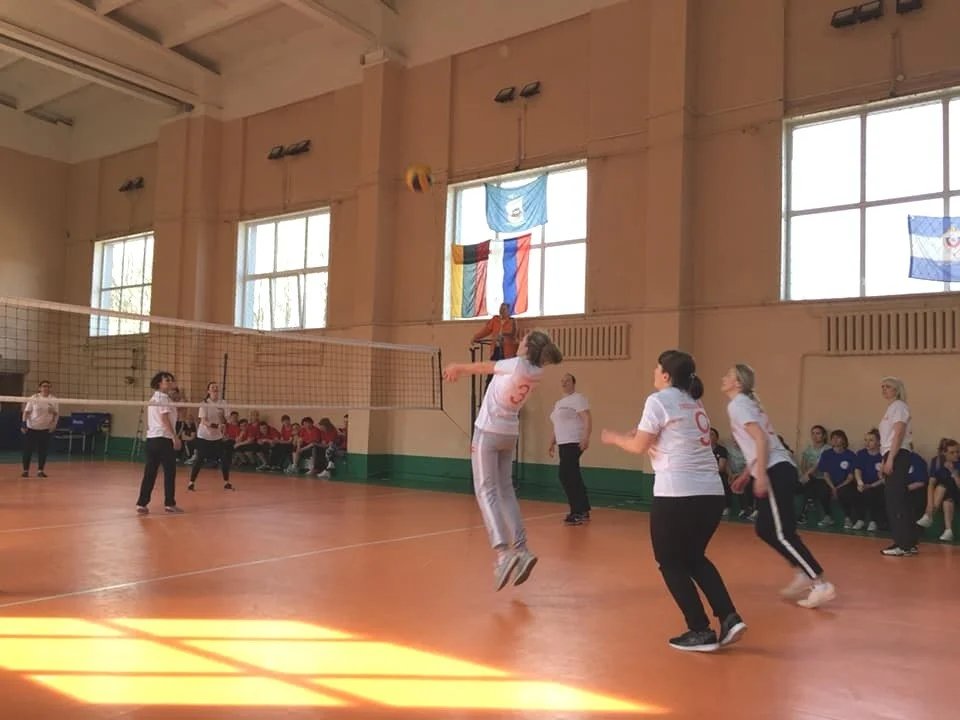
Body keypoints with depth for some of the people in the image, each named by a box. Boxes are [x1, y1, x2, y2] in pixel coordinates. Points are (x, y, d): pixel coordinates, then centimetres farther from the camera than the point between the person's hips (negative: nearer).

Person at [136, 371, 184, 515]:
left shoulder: (153, 398, 20)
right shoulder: (163, 398, -8)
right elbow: (165, 419, -16)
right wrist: (175, 437, -18)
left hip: (151, 438, 8)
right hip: (164, 439, -8)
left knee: (150, 473, 7)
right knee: (169, 472, 1)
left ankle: (142, 503, 4)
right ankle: (169, 503, 6)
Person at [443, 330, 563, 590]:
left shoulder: (518, 365, -18)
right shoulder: (536, 373, 3)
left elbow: (483, 367, -3)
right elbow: (489, 369, 14)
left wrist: (457, 367, 14)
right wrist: (460, 369, 24)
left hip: (488, 431, -7)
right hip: (509, 434, 7)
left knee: (487, 492, -6)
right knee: (506, 491, 14)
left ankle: (503, 552, -19)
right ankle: (521, 550, 7)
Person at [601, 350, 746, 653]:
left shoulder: (659, 400, -3)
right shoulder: (694, 403, 20)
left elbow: (640, 446, -2)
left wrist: (614, 438, 16)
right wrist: (637, 435, 24)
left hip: (677, 493, -7)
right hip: (711, 492, 7)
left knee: (671, 563, 9)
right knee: (694, 557, 23)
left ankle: (701, 631, 8)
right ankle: (729, 618, 11)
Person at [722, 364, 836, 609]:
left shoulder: (737, 404, -6)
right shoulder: (748, 402, 21)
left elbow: (761, 439, -17)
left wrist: (761, 475, -22)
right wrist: (746, 474, 32)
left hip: (775, 471, -10)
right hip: (781, 469, 10)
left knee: (782, 534, -9)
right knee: (765, 529, 14)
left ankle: (821, 584, -9)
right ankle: (803, 576, 15)